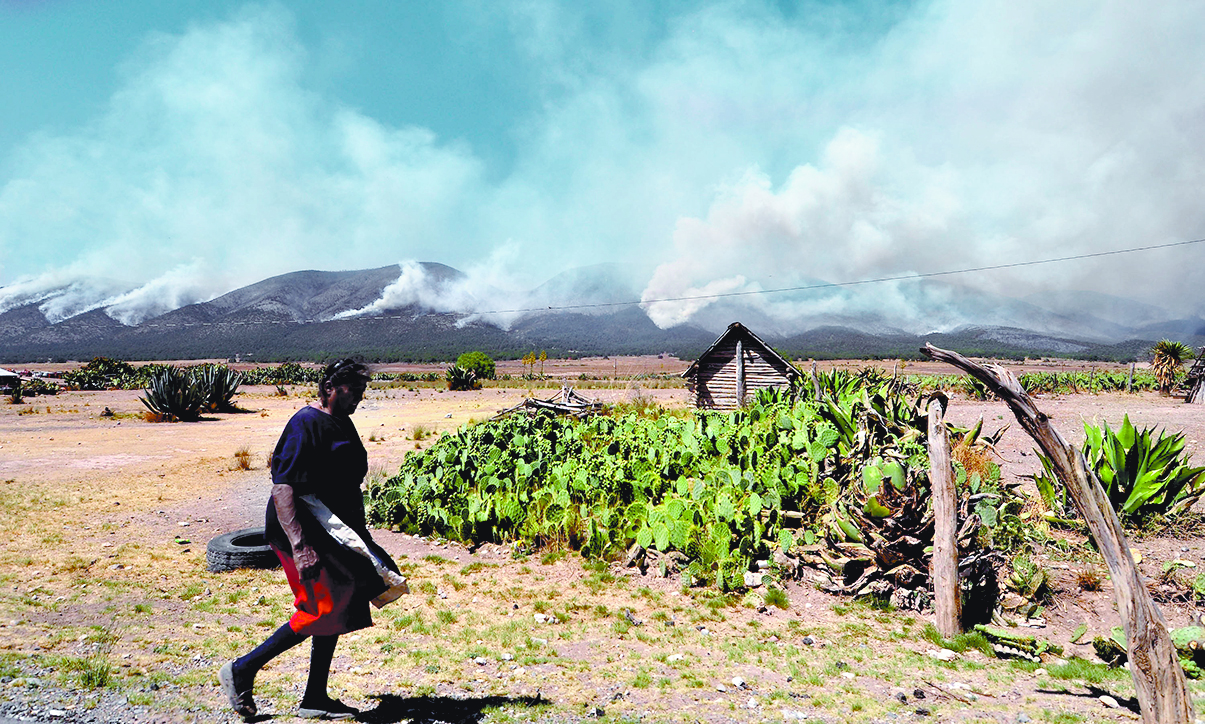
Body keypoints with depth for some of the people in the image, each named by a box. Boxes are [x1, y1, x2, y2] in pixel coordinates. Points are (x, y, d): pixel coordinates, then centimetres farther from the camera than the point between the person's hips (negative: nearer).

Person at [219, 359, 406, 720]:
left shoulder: (342, 423, 14)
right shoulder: (306, 424, -16)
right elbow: (282, 488, -24)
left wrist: (358, 537, 26)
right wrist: (300, 546, -31)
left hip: (334, 533, 10)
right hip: (305, 532, -10)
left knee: (336, 610, 11)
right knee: (321, 610, -10)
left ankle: (315, 699, 22)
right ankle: (241, 671, 7)